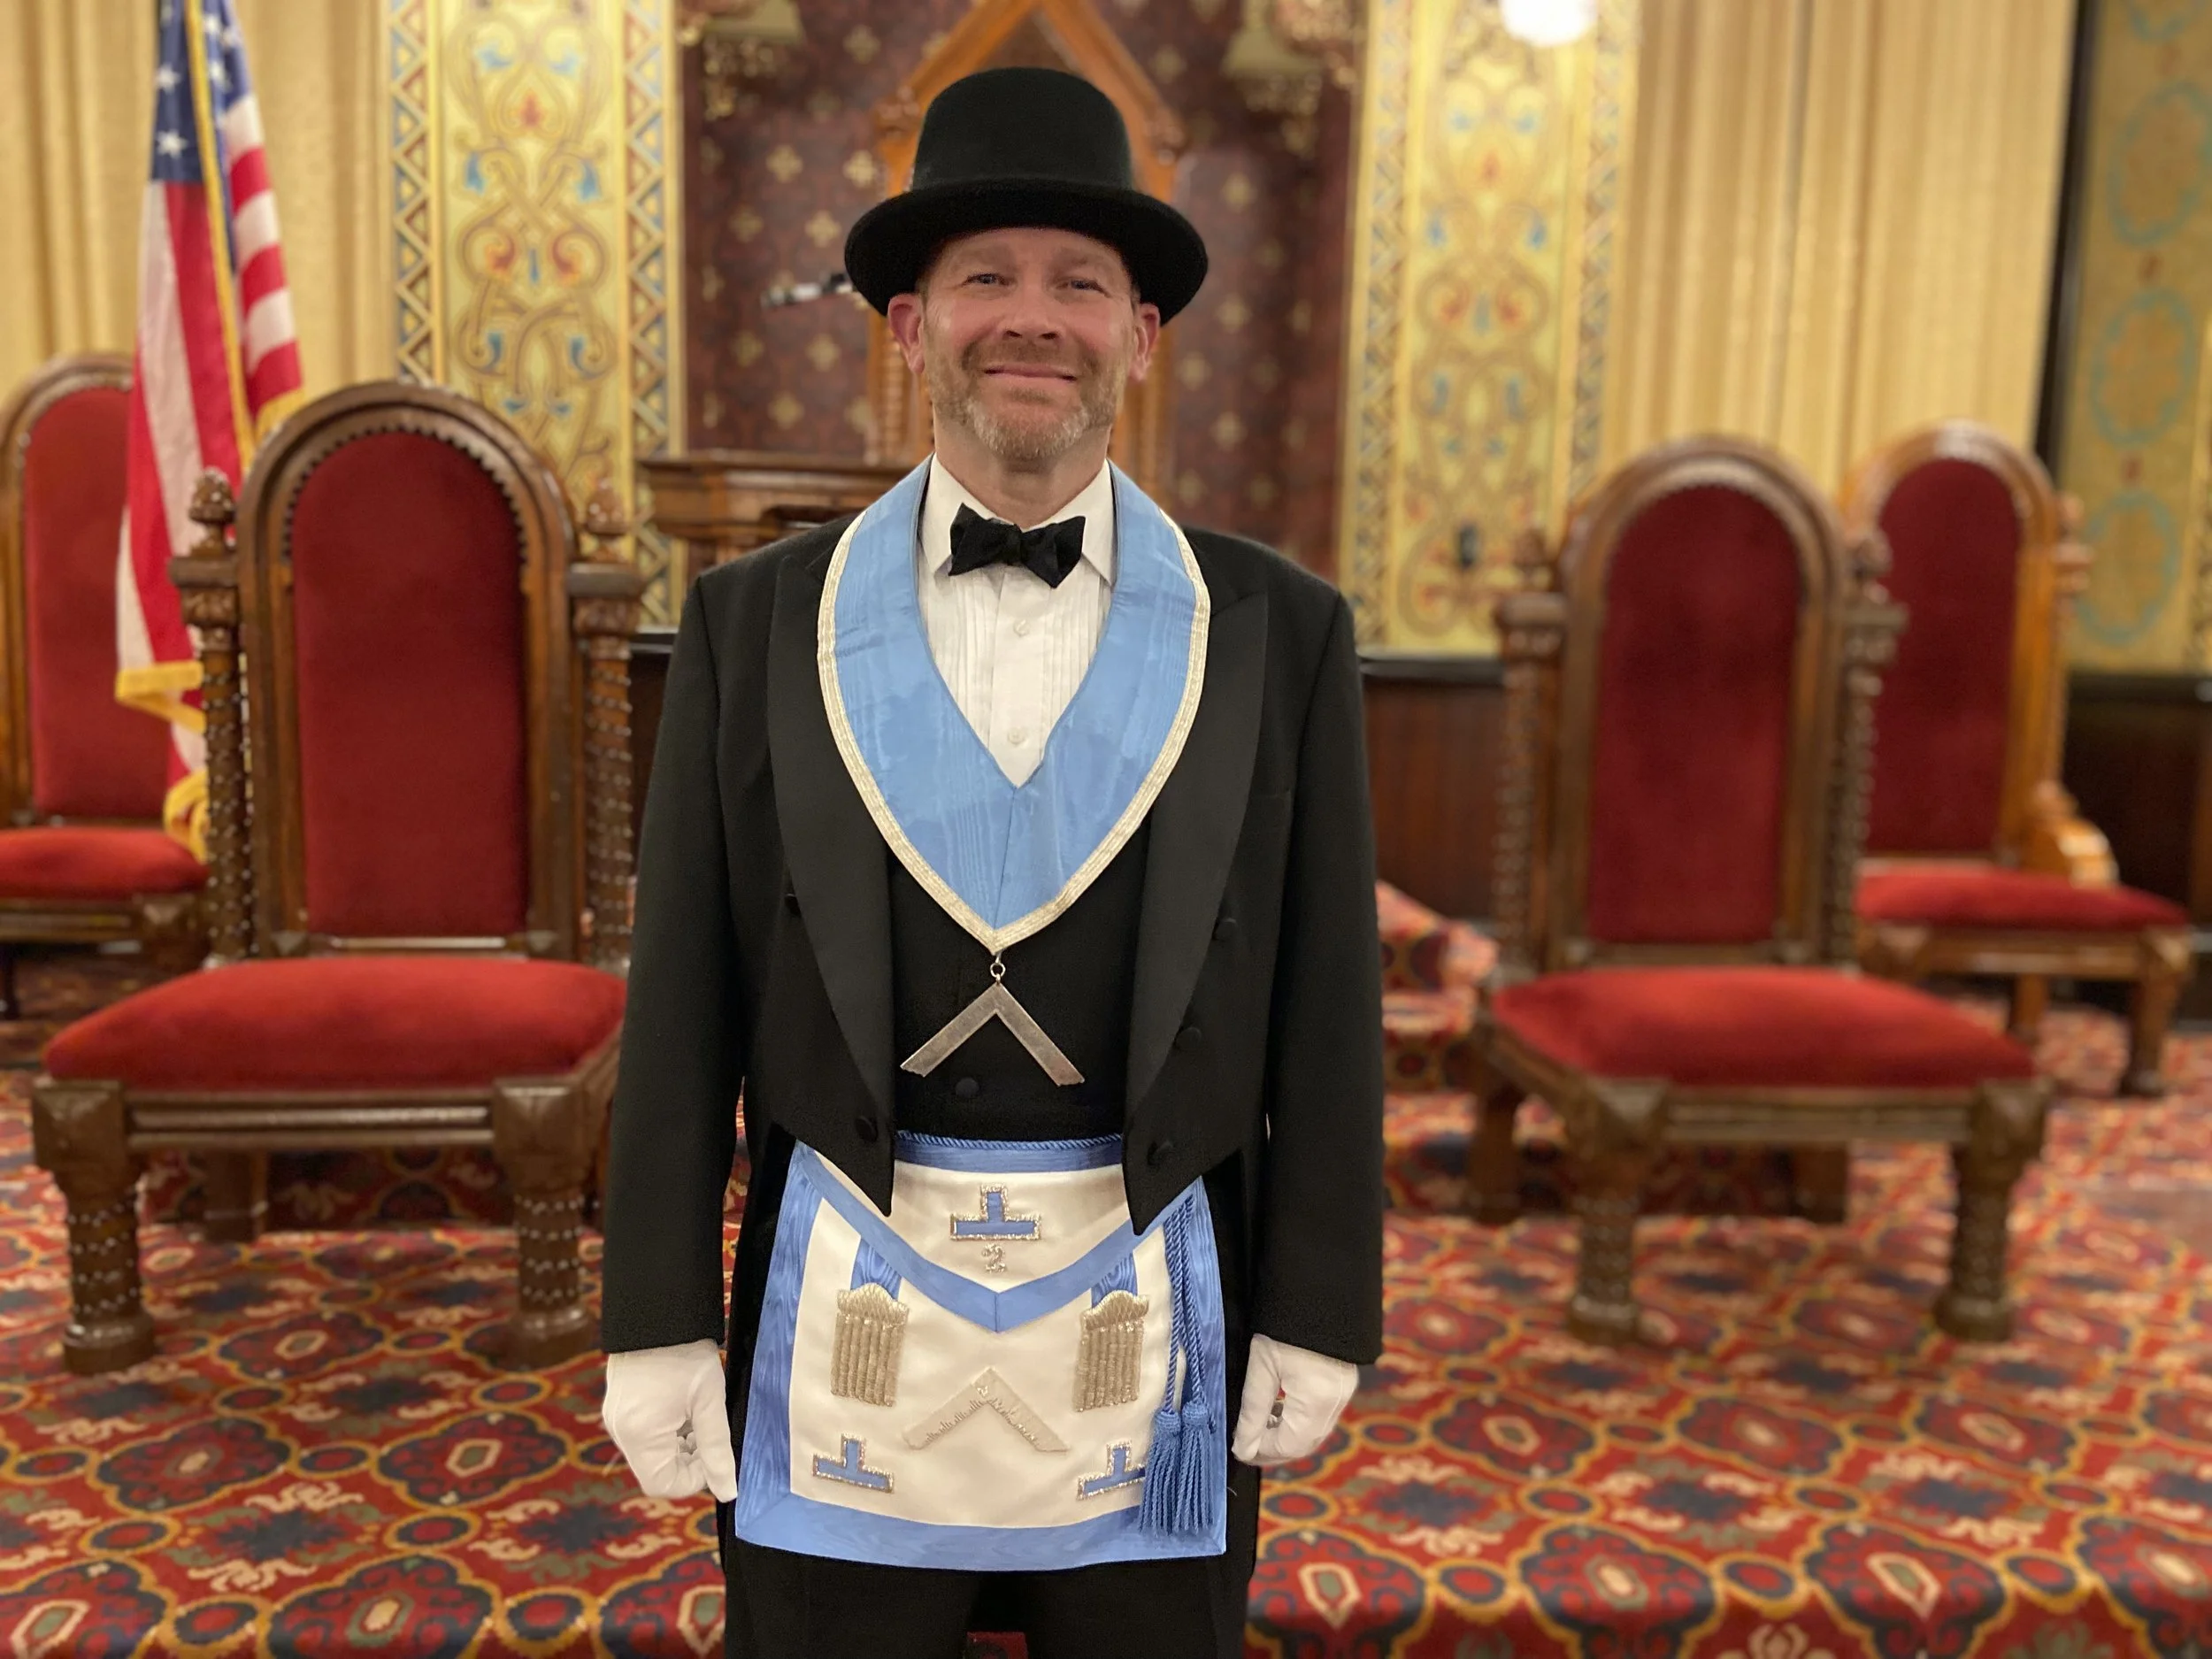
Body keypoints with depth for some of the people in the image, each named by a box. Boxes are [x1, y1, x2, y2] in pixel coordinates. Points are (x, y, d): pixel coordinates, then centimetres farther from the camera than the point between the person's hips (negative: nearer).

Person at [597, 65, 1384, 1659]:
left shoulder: (1280, 631, -2)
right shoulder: (757, 621, -1)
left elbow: (1327, 993, 0)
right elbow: (684, 992, -1)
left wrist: (1321, 1313, 0)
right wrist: (658, 1319, 0)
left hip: (1153, 1318, 1)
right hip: (847, 1311, 0)